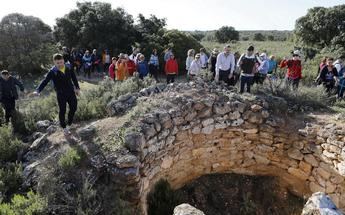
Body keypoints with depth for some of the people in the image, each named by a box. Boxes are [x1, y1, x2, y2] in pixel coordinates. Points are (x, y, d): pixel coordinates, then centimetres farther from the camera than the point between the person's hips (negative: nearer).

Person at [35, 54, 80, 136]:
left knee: (73, 108, 13)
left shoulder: (68, 68, -3)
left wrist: (77, 88, 15)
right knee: (62, 111, 5)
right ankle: (64, 128, 23)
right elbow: (45, 81, -19)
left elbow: (74, 78, 10)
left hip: (71, 92, 4)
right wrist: (38, 90, -33)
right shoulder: (52, 72, -14)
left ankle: (69, 124, 35)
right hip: (61, 94, -4)